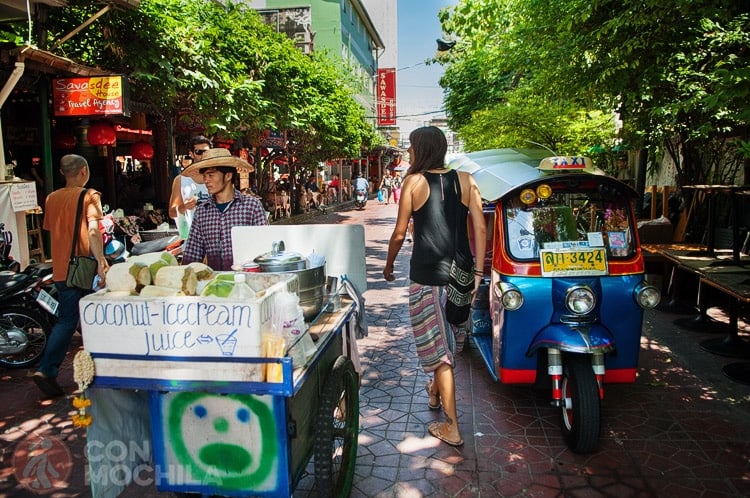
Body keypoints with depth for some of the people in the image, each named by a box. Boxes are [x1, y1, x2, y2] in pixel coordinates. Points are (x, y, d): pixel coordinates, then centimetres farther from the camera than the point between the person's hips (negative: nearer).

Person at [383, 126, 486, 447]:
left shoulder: (413, 182, -5)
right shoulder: (465, 180, 4)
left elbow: (399, 233, -2)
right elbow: (480, 228, -2)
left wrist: (389, 266, 13)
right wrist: (478, 272, 3)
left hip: (427, 276, -4)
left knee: (437, 347, 3)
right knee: (449, 336, 24)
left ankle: (452, 428, 8)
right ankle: (435, 393, 47)